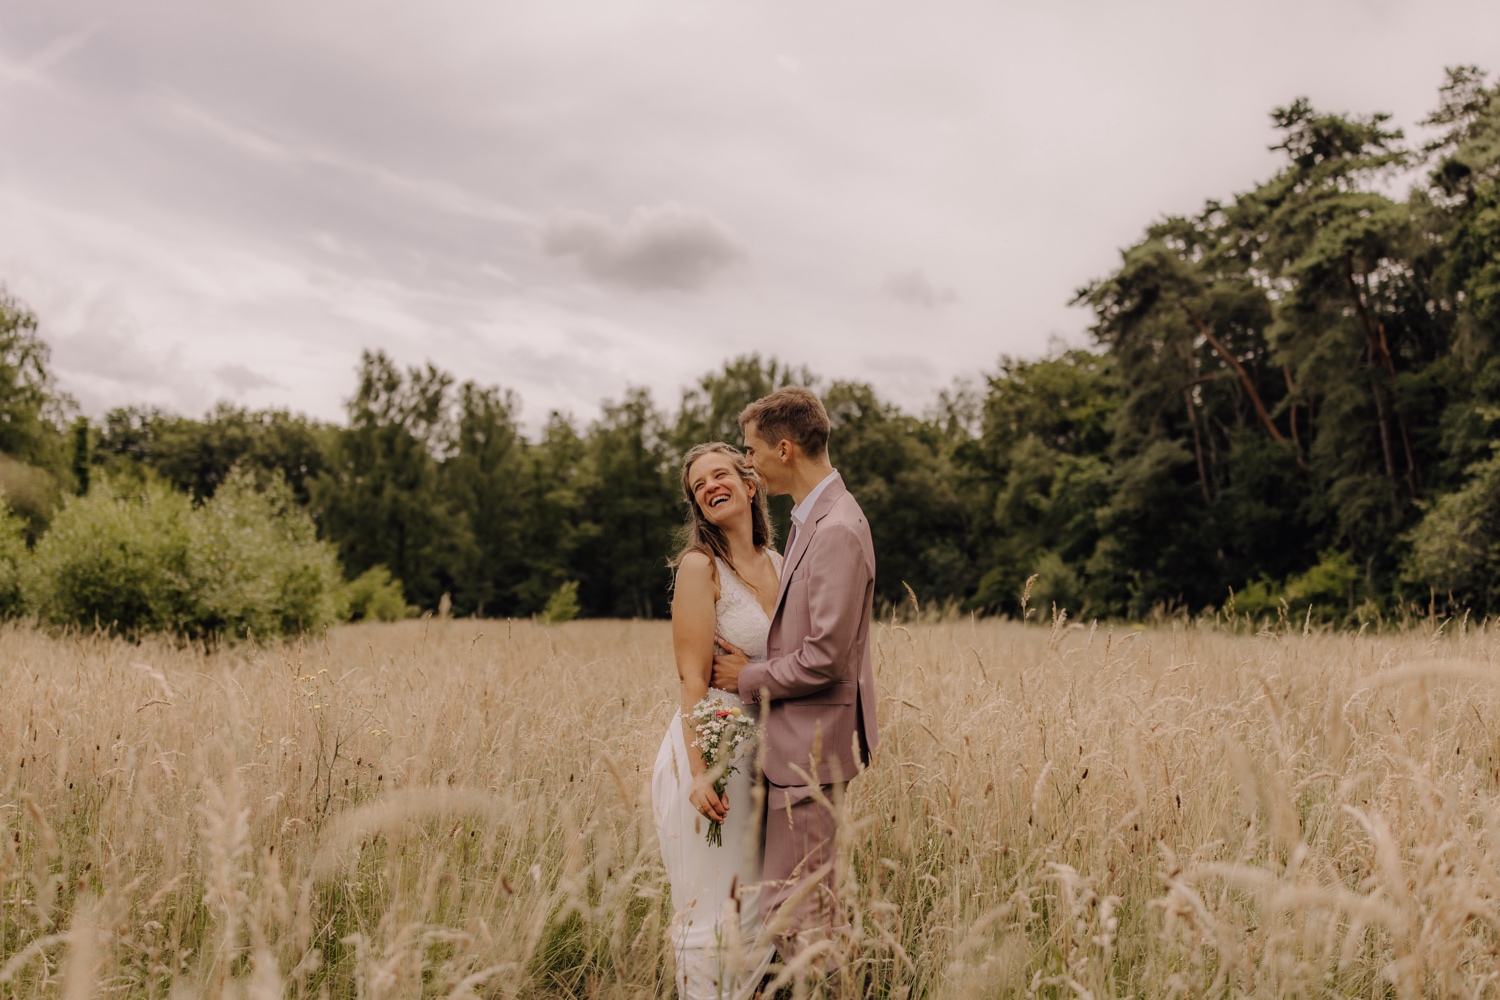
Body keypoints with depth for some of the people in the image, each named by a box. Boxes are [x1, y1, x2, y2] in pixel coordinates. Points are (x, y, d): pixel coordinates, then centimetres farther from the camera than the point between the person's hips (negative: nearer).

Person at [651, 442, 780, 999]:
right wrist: (700, 771, -22)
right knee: (711, 911, 3)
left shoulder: (779, 564, 9)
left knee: (762, 907, 17)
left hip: (767, 758, 7)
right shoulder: (700, 565, -11)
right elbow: (692, 679, -16)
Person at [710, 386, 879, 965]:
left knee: (788, 908, -2)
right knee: (813, 897, 19)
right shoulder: (812, 518, 11)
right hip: (803, 739, 10)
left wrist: (749, 677, -10)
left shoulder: (836, 530, -20)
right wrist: (755, 666, 9)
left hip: (811, 744, -10)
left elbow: (824, 658, -23)